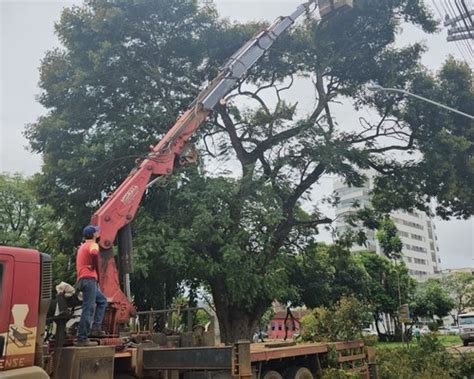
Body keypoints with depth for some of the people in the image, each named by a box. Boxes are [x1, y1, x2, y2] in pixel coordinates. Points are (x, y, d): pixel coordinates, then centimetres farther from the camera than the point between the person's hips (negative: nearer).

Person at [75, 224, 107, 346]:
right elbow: (94, 254, -26)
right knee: (88, 309, -10)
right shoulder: (92, 245, -6)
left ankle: (95, 328, 12)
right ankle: (82, 338, -10)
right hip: (89, 279, -10)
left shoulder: (83, 246, 24)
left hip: (83, 279, 10)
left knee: (102, 301, 20)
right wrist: (94, 267, -9)